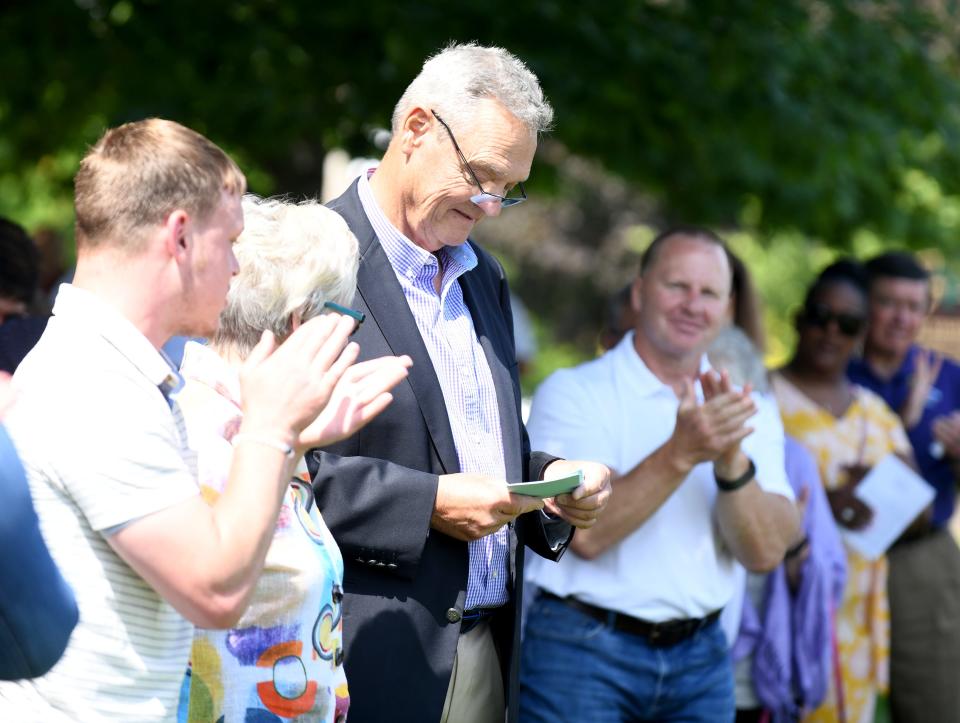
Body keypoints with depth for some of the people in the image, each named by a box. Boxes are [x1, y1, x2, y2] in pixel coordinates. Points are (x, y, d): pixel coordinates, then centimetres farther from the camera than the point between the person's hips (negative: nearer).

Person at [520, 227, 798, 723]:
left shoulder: (749, 414, 7)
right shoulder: (572, 393, -4)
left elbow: (766, 553, -4)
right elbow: (584, 532, -17)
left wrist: (731, 460, -19)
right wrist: (680, 454, -25)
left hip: (699, 657, 4)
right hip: (582, 651, -4)